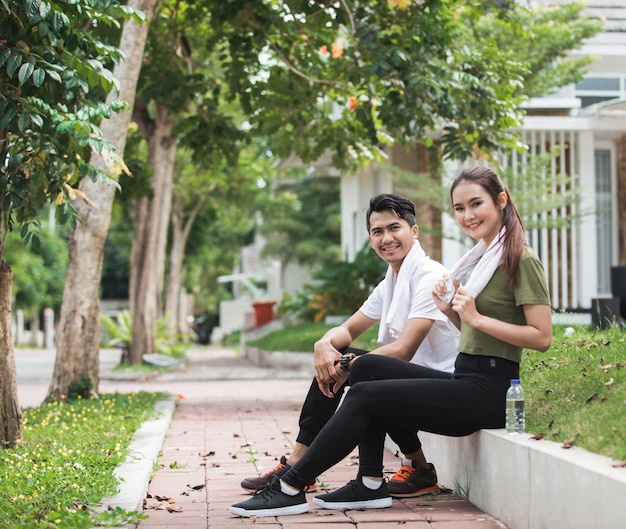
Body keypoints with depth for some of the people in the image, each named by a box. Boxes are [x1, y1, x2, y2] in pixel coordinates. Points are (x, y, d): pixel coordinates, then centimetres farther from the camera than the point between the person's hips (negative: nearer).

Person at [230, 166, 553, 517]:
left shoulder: (521, 260, -10)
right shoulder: (482, 256, 18)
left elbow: (542, 337, -16)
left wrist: (476, 316, -19)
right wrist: (451, 311, 2)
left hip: (487, 392, -9)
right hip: (464, 380, 9)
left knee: (364, 396, -13)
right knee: (367, 366, -2)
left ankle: (291, 489, -7)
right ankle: (371, 485, -4)